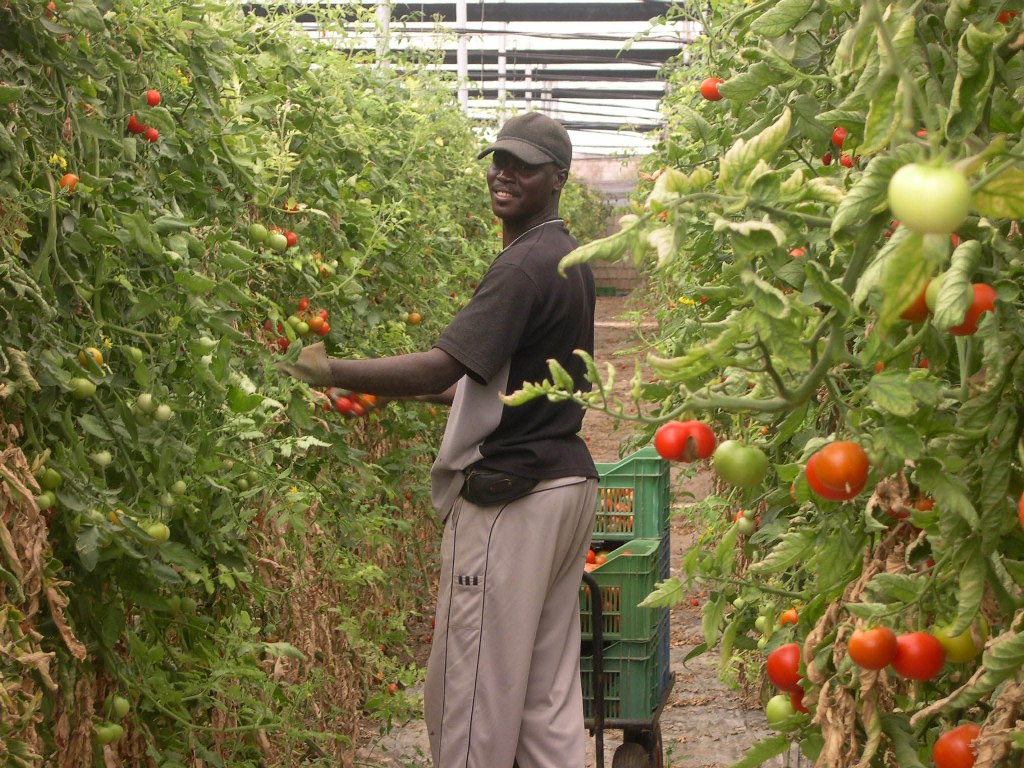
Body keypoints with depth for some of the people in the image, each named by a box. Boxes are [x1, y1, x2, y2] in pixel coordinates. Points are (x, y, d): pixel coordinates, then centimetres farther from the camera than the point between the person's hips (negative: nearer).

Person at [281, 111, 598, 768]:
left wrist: (329, 371, -19)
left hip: (511, 498, -10)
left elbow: (440, 367, -24)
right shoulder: (570, 260, 16)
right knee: (549, 689, 12)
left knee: (473, 689, -3)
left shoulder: (524, 265, -16)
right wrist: (452, 393, 21)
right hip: (568, 482, 10)